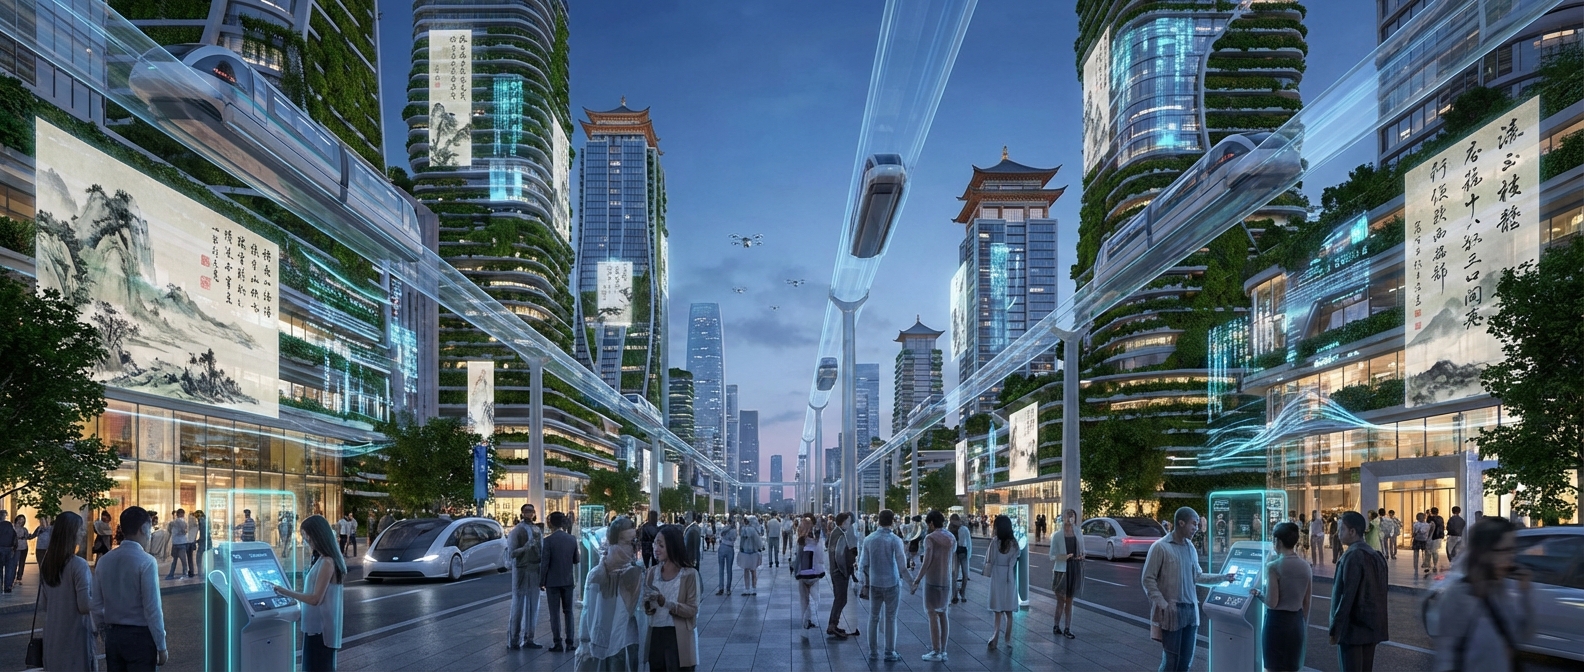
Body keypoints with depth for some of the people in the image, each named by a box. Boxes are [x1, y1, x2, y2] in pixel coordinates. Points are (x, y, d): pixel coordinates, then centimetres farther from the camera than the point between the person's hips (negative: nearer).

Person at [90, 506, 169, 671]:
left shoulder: (104, 560, 4)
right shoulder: (146, 562, -16)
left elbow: (95, 605, 9)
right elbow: (152, 608, -17)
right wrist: (161, 646, -10)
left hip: (112, 635, 6)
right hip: (140, 636, -6)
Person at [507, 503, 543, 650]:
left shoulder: (537, 530, 11)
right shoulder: (517, 531, -7)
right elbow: (512, 553, -12)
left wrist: (543, 572, 8)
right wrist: (525, 547, -28)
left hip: (535, 571, 6)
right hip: (521, 570, -6)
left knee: (533, 607, 10)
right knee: (519, 605, -3)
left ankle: (528, 638, 19)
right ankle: (513, 640, 4)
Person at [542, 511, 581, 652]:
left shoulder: (549, 540, -13)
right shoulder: (572, 539, 0)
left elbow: (544, 563, -14)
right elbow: (576, 560, 9)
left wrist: (541, 582, -5)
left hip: (553, 581, -4)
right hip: (568, 580, 4)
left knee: (555, 613, 3)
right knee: (568, 611, 11)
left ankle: (558, 644, 4)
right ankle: (570, 642, 11)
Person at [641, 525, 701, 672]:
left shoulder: (689, 574, -10)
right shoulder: (651, 573, 4)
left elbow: (692, 610, -12)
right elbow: (644, 604, 11)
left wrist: (664, 602, -23)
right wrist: (647, 606, -12)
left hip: (679, 638, -4)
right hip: (655, 635, 4)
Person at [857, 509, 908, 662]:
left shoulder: (868, 539, -2)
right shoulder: (895, 540, -13)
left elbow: (863, 564, 3)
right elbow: (902, 565, -12)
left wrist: (866, 579, 18)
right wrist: (900, 576, 8)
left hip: (874, 584, 3)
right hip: (892, 583, -3)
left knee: (874, 618, 13)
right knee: (891, 618, 5)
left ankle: (873, 651, 18)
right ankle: (890, 653, 10)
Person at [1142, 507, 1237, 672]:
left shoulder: (1190, 548, 9)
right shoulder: (1160, 547, -11)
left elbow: (1197, 577, 18)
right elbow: (1147, 579, -11)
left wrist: (1223, 577, 12)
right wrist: (1162, 605, -16)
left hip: (1191, 610, 6)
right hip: (1172, 611, -6)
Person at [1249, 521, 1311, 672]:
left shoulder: (1274, 567, -16)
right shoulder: (1306, 567, 4)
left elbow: (1272, 602, -17)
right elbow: (1306, 603, 11)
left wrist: (1258, 594, 2)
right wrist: (1303, 625, 20)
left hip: (1277, 622, -6)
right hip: (1296, 622, 6)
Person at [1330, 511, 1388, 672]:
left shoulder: (1353, 556, -18)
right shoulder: (1375, 554, 10)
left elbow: (1347, 596, -20)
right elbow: (1378, 592, 14)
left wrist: (1335, 628, -16)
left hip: (1353, 626, -9)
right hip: (1371, 624, 9)